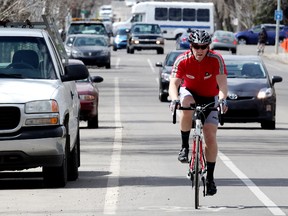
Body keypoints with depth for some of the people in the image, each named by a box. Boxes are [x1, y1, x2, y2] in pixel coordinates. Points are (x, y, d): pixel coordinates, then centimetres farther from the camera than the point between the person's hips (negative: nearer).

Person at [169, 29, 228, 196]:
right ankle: (185, 146, -21)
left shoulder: (216, 60, -23)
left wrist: (222, 99, -50)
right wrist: (174, 99, -49)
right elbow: (174, 83, -28)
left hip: (209, 98, 0)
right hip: (189, 93, 0)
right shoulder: (182, 60, -21)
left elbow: (222, 84, -30)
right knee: (186, 104, -37)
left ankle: (210, 177, 3)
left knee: (211, 137, -11)